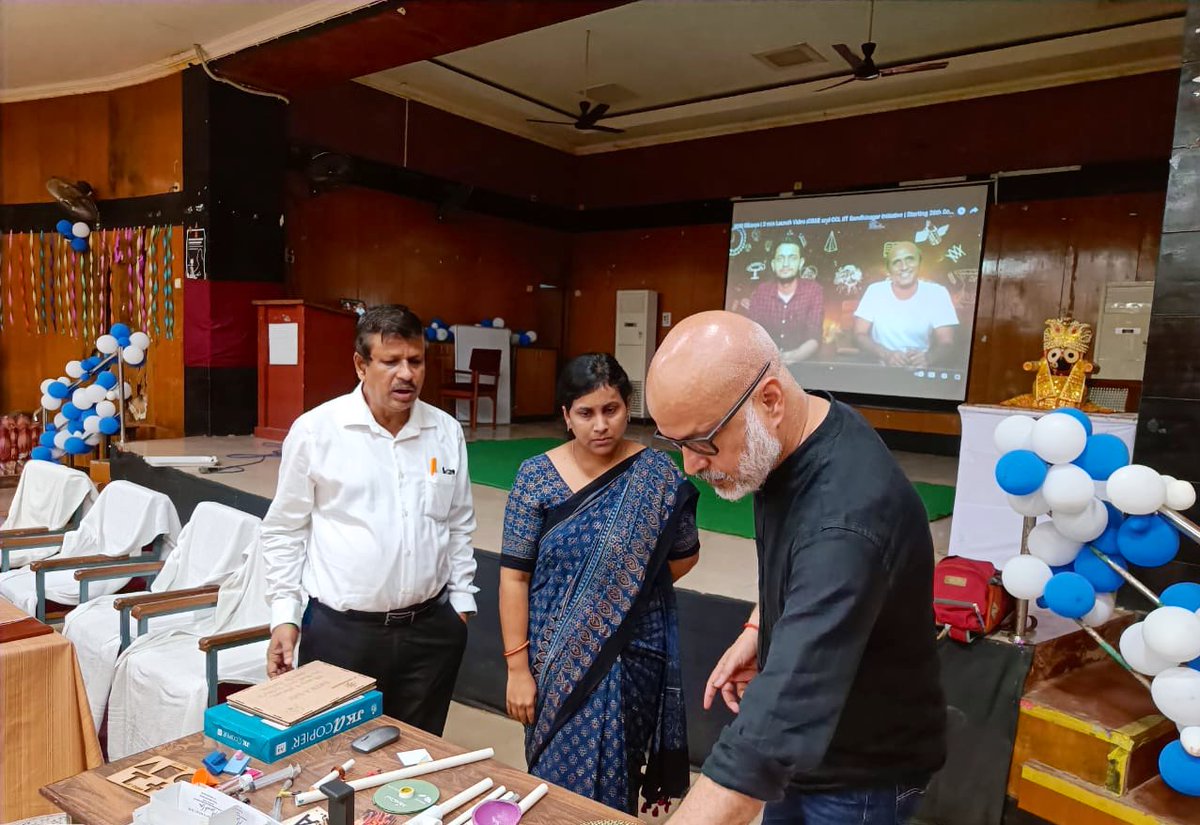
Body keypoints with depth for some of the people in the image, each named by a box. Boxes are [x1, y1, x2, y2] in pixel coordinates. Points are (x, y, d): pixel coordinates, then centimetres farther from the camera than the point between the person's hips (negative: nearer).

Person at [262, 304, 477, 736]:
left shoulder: (446, 431, 2)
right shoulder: (314, 430, -7)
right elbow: (285, 530, 0)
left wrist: (461, 599, 9)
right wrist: (284, 615, -3)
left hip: (430, 629, 3)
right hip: (340, 630, -3)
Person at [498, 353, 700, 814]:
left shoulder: (658, 475, -8)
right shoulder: (536, 477, -7)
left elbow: (684, 556, 5)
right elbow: (514, 576, -6)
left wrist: (630, 590, 0)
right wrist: (518, 668, -7)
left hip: (633, 656, 0)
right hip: (556, 660, 1)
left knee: (611, 781, 11)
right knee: (558, 779, 14)